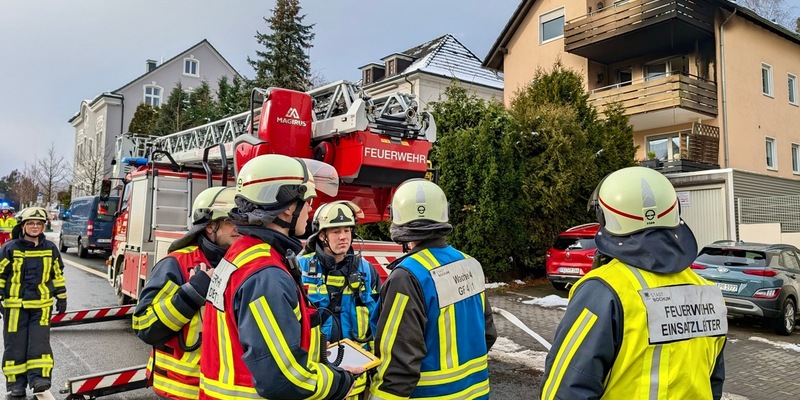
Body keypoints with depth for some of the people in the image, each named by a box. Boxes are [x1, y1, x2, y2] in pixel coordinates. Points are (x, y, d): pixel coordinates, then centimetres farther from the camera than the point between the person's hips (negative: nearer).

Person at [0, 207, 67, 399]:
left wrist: (61, 297, 14)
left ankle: (39, 376, -5)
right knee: (16, 343, 3)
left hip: (42, 304, 1)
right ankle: (16, 383, 12)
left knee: (39, 341, -6)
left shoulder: (50, 248, 5)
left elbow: (57, 274, 13)